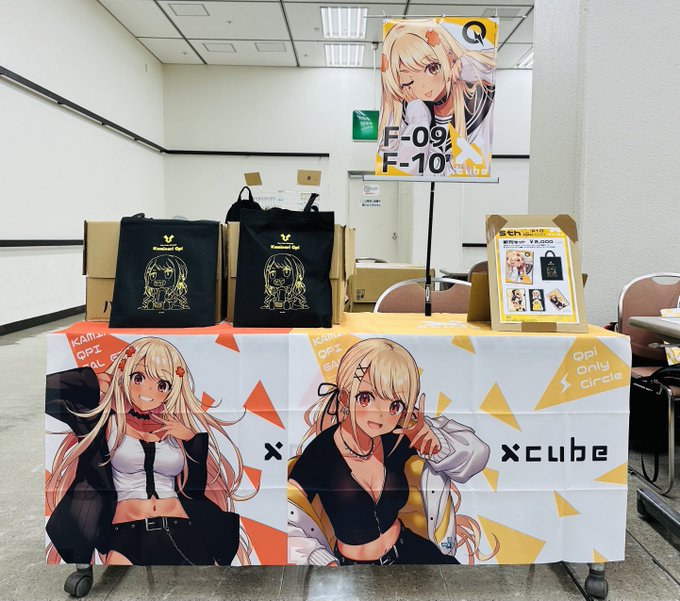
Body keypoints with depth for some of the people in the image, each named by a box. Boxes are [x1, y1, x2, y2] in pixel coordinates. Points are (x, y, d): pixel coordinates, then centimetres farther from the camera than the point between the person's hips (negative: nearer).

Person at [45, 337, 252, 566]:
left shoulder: (178, 429, 13)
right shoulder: (110, 421, 6)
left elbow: (195, 489, 8)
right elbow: (48, 391, 1)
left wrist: (192, 440, -1)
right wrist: (94, 382, 6)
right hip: (127, 536, -2)